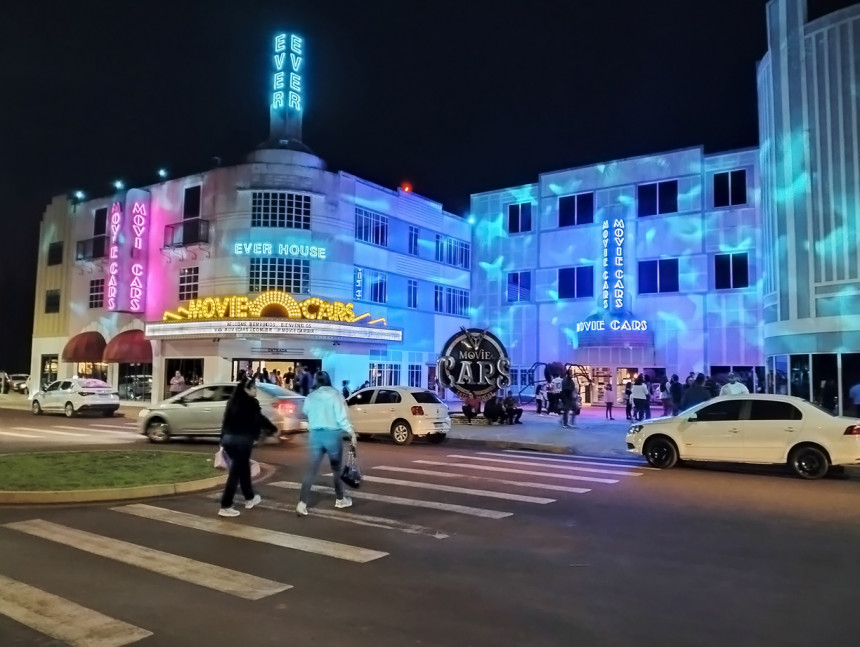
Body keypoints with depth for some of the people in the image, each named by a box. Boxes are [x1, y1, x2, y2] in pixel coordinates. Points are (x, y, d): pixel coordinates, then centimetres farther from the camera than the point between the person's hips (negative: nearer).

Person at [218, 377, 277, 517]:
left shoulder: (234, 401, 12)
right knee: (236, 472, -2)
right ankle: (225, 506, -2)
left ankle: (249, 498, 36)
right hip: (241, 440, -8)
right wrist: (274, 428, 9)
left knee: (243, 468, 21)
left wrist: (223, 439, 18)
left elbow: (227, 421, 14)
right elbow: (260, 419, -5)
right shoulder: (250, 403, -9)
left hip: (229, 438, 8)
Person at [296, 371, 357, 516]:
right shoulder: (335, 394, -6)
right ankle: (340, 499, 27)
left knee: (312, 469, 4)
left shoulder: (310, 397, 6)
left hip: (315, 434, 3)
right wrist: (351, 432, -13)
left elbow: (305, 411, 21)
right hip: (333, 434, -3)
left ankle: (302, 503, -6)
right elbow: (342, 416, -14)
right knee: (337, 468, 14)